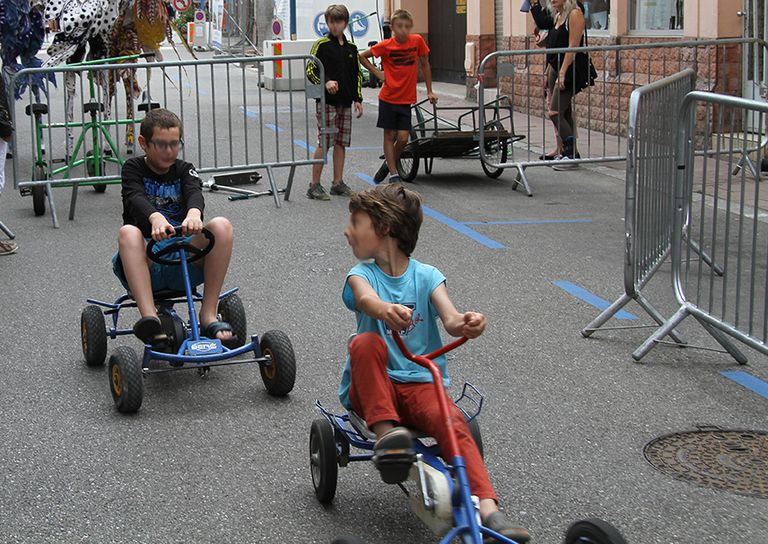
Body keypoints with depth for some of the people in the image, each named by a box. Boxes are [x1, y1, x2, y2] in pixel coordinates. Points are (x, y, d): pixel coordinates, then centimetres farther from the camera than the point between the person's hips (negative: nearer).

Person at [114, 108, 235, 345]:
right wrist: (156, 217, -40)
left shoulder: (184, 170, 14)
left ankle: (208, 314, -25)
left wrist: (194, 213, -37)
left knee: (222, 226, -24)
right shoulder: (133, 168, 7)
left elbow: (194, 192, -10)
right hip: (145, 264, -2)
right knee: (128, 232, -34)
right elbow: (136, 198, -15)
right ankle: (149, 317, -47)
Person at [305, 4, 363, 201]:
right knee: (324, 143, -8)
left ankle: (338, 183, 16)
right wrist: (326, 82, -24)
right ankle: (314, 185, -3)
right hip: (326, 101, -6)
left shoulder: (351, 47, 13)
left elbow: (357, 74, 19)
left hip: (345, 103, 6)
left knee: (341, 143, 8)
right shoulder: (322, 45, -4)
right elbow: (311, 70, -8)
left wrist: (358, 99, 12)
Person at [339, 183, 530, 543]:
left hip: (421, 383, 0)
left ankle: (488, 510, -39)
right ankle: (384, 432, -33)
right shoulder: (362, 275, 3)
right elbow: (366, 299, -24)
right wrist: (385, 309, -50)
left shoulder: (426, 276, 5)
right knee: (365, 343, -32)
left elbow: (451, 321, -12)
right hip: (372, 388, 0)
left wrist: (467, 324, -39)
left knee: (453, 421, -30)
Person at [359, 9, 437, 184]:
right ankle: (393, 174, 10)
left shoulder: (417, 41, -5)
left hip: (406, 99, 1)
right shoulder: (386, 45, -9)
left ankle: (388, 164, 21)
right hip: (388, 97, -1)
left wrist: (429, 91, 9)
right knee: (390, 135, 3)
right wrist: (377, 72, -6)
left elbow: (424, 65, 7)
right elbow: (362, 56, 3)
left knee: (403, 137, -4)